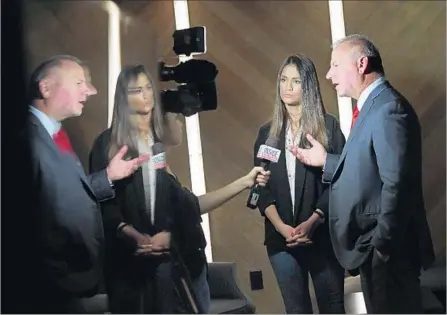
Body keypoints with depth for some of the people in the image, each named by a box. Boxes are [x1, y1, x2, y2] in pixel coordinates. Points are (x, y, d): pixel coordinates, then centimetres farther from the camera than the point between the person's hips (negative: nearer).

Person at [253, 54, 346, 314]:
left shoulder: (328, 127, 1)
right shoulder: (267, 133, 10)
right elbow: (261, 186, 5)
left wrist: (312, 222, -16)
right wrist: (281, 227, -9)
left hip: (323, 234, -2)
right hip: (281, 237, 2)